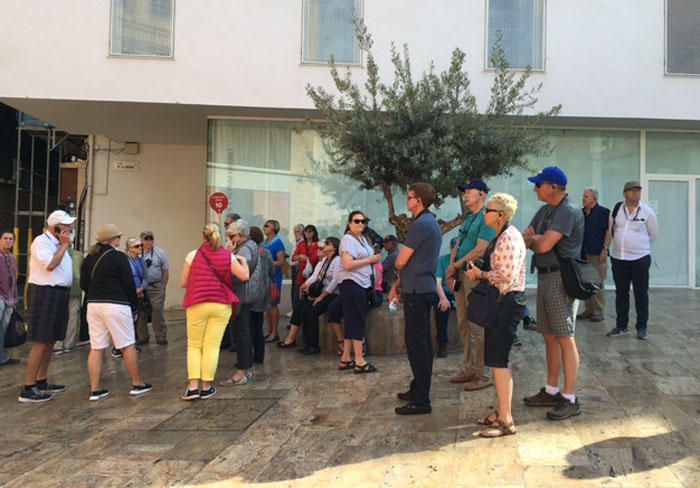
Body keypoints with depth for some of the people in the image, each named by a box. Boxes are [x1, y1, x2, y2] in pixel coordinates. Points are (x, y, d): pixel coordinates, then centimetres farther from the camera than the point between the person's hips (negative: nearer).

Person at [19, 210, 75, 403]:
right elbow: (50, 264, -25)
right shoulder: (41, 241, -11)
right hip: (45, 294, -10)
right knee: (41, 342, -10)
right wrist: (64, 246, -17)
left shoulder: (57, 243, 17)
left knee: (50, 341, 15)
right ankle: (28, 389, -7)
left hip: (58, 295, 10)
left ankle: (41, 381, 25)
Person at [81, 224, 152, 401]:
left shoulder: (89, 257, 10)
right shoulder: (119, 257, -8)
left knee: (96, 348, 7)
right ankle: (137, 385, 12)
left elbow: (83, 284, 15)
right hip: (116, 305, -6)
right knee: (128, 346, 4)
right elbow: (129, 284, -8)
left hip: (93, 305, 6)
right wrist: (134, 307, 1)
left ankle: (95, 389, 6)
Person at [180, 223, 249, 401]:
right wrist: (243, 261, 13)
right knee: (212, 346, 5)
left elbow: (183, 283, 2)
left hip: (197, 304, -1)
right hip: (221, 305, 1)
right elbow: (244, 276, -6)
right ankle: (206, 387, 7)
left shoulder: (193, 255, -1)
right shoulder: (228, 256, 1)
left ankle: (193, 386, 1)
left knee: (194, 345, 10)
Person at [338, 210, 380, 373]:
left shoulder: (363, 238, 17)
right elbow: (348, 264, -23)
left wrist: (373, 259, 7)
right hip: (352, 284, -9)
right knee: (357, 322, -7)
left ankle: (345, 359, 17)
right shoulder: (348, 239, -12)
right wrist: (370, 259, -16)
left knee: (352, 322, 11)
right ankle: (359, 361, -3)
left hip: (363, 284, 9)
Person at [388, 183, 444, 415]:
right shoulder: (431, 223, 17)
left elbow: (400, 261, -15)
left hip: (416, 291, -10)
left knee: (417, 344, -7)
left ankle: (420, 400, -3)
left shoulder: (420, 224, -16)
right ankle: (419, 389, 28)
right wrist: (397, 284, 17)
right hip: (425, 289, 10)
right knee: (422, 342, 16)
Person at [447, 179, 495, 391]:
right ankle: (469, 369, 24)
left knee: (476, 327, -5)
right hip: (461, 275, 9)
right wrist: (452, 266, 4)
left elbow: (480, 250, -18)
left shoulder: (486, 218, -11)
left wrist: (456, 265, -10)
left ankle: (481, 375, 3)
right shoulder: (468, 217, 17)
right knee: (463, 324, 14)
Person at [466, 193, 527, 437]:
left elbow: (507, 277, -24)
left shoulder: (509, 238, -17)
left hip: (507, 302, -10)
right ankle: (502, 412, 26)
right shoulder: (501, 236, 14)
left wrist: (481, 274, -11)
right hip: (499, 302, 10)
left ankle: (506, 421, 1)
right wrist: (479, 272, 4)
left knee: (498, 360, -6)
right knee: (497, 359, 16)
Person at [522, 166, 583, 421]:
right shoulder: (545, 211, 14)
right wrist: (535, 238, -7)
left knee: (565, 338, -5)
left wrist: (533, 238, -1)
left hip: (561, 279, -9)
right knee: (550, 337, 14)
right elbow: (524, 240, 14)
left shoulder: (568, 212, -15)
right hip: (545, 277, 9)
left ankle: (570, 399, 1)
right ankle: (551, 391, 25)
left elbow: (543, 245, -21)